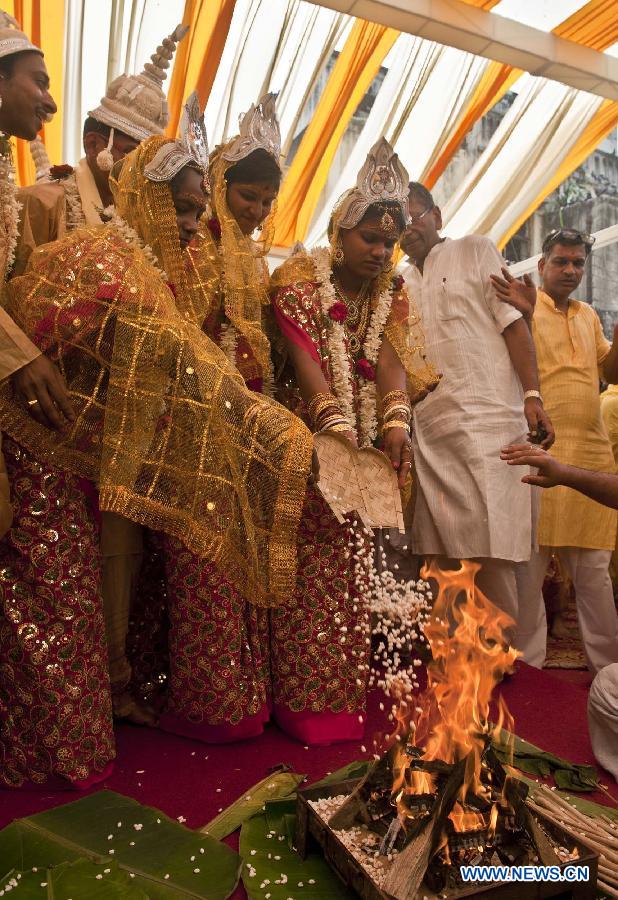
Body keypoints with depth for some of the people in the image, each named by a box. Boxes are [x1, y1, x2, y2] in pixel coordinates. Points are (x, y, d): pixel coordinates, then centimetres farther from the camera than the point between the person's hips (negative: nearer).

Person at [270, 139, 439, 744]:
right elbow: (305, 359, -17)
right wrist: (337, 430, -30)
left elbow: (390, 358, -4)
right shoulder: (299, 280, -4)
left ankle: (347, 691, 23)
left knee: (352, 567, 8)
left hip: (368, 443, 5)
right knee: (308, 565, -4)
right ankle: (305, 701, 9)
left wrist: (395, 425, -22)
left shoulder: (391, 292, 11)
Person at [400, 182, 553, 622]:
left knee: (489, 551, -8)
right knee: (442, 554, 6)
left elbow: (513, 322, 0)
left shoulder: (475, 250, 9)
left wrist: (532, 395, -12)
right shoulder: (401, 284, 21)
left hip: (486, 420, -5)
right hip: (427, 432, 5)